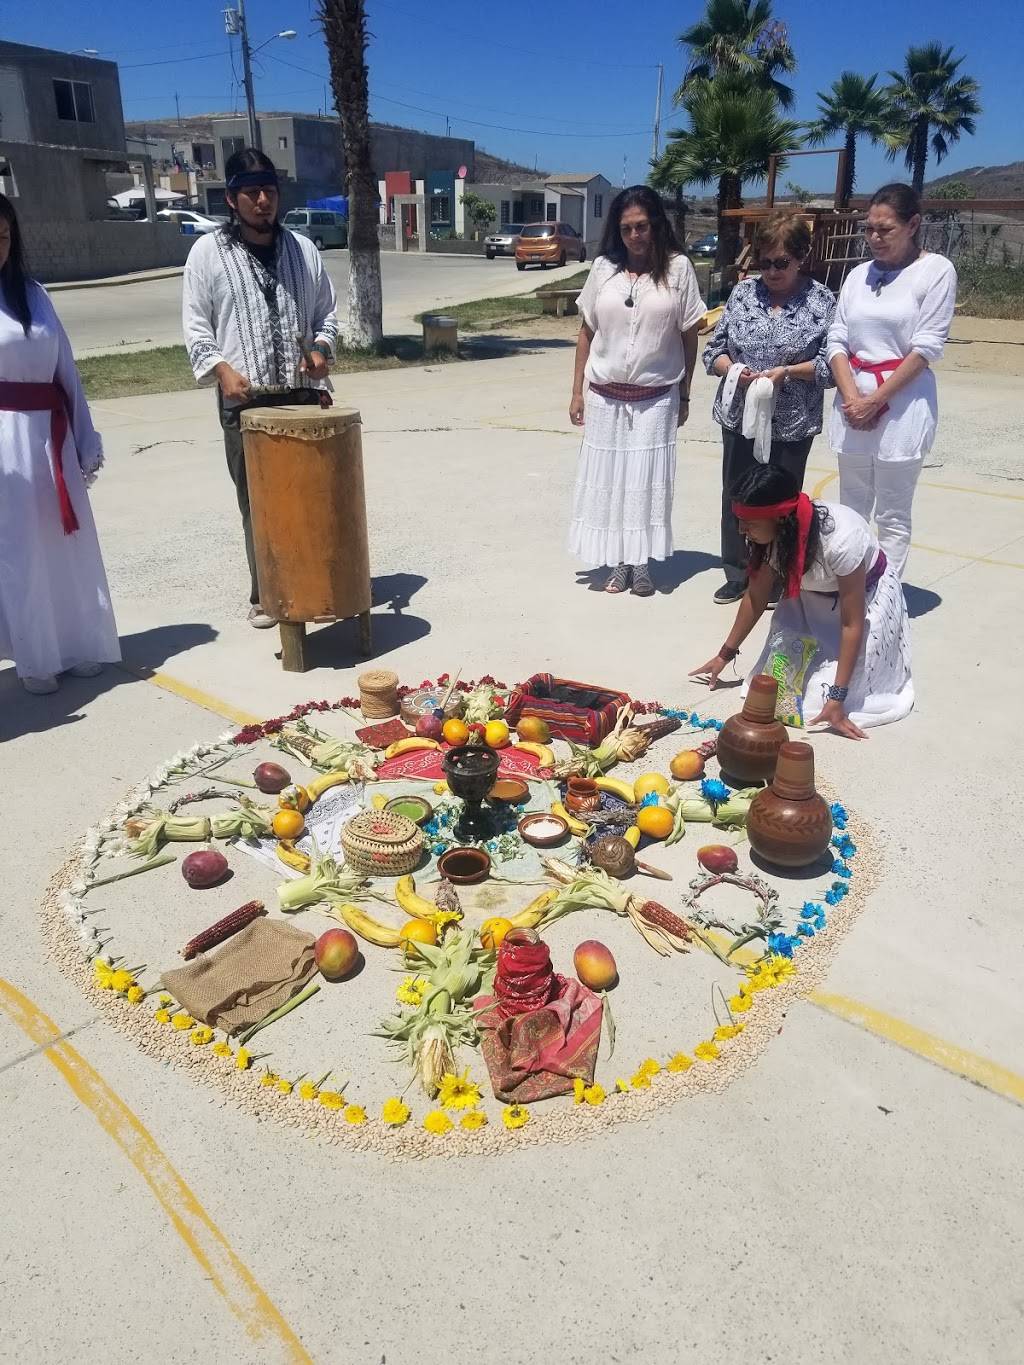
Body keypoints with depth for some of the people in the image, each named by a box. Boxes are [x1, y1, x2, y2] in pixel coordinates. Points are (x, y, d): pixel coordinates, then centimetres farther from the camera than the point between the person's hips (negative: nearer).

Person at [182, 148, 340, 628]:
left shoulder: (303, 249, 11)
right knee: (256, 503, 2)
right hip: (244, 401, -2)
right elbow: (195, 325, 1)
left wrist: (321, 346, -5)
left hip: (304, 395, 3)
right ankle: (264, 595, 12)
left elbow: (325, 314, 15)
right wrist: (221, 369, -15)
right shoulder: (208, 251, 2)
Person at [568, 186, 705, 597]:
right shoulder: (603, 267, 2)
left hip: (656, 398, -2)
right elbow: (586, 332, 7)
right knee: (608, 479, 5)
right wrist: (576, 392, 4)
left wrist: (684, 396, 2)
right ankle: (618, 563, 16)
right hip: (606, 396, 2)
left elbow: (689, 335, 1)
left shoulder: (677, 267, -3)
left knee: (646, 481, 1)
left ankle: (641, 563, 13)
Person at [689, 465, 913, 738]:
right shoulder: (774, 533, -22)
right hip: (812, 598, 5)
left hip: (866, 598, -5)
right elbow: (756, 596, -5)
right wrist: (725, 654, 2)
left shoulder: (841, 539, -39)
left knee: (820, 695, -15)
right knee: (780, 676, -13)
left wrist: (837, 698, -32)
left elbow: (852, 623, -32)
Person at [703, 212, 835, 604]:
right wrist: (732, 369, -13)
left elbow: (830, 363, -6)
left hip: (791, 424, -3)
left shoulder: (821, 301, -4)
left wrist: (787, 371, -20)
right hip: (738, 416, 3)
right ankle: (737, 575, 25)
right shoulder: (742, 293, 4)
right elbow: (714, 349, 7)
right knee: (736, 496, 10)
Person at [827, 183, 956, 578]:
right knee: (851, 509, 9)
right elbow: (837, 341, 5)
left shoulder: (936, 270, -3)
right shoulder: (858, 275, 10)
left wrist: (875, 400, -14)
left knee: (892, 516, 0)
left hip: (903, 403, -5)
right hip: (853, 400, 5)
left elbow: (927, 347, -9)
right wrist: (851, 397, -10)